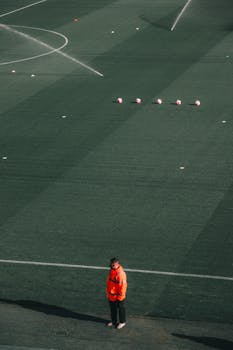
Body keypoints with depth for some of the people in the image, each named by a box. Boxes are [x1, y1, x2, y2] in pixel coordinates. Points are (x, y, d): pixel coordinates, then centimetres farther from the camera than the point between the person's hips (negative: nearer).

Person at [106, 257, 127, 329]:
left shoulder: (121, 273, -26)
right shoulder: (111, 271, -1)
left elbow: (123, 284, -22)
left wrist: (121, 295, -17)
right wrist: (107, 291, 15)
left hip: (118, 295, -7)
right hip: (111, 294, 7)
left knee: (120, 308, 11)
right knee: (112, 308, 20)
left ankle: (122, 322, 27)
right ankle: (113, 321, 37)